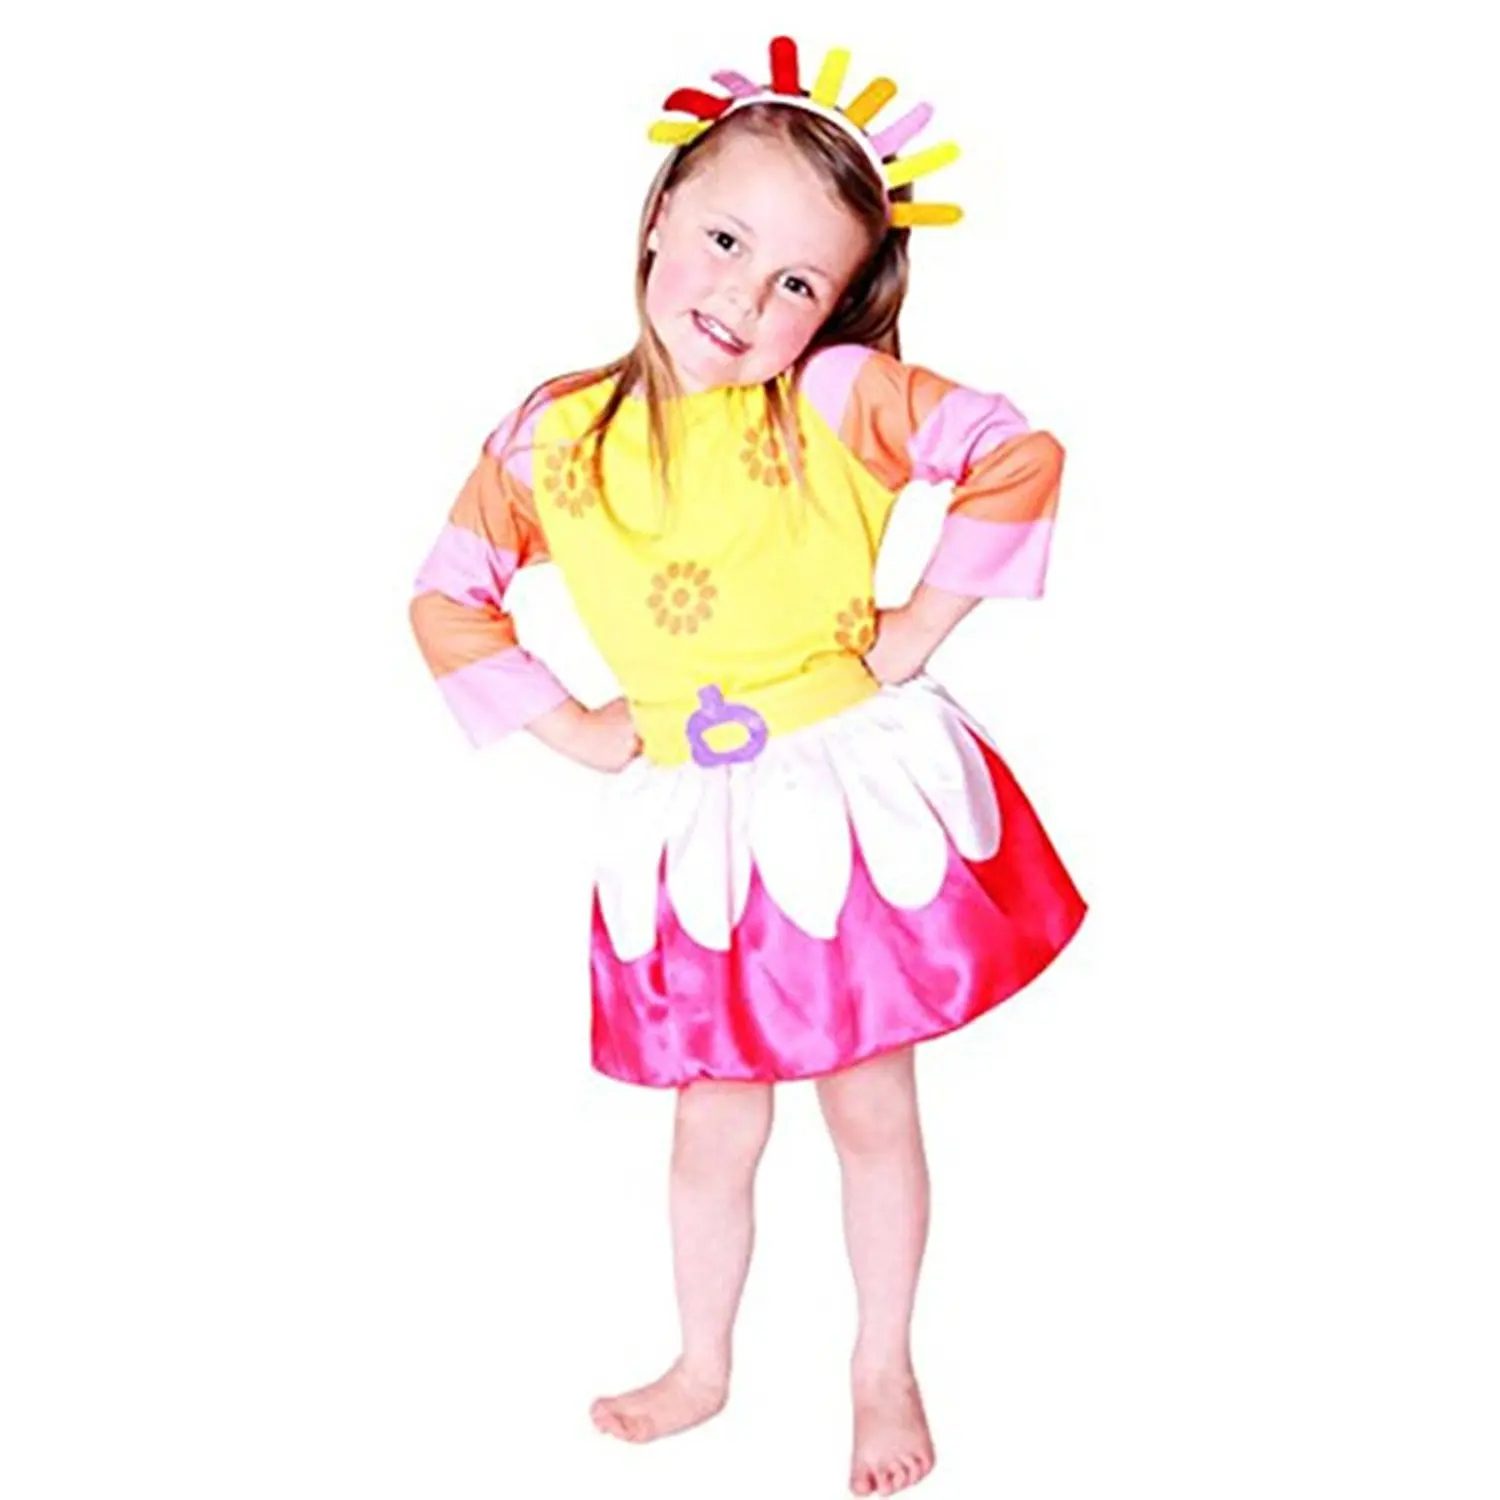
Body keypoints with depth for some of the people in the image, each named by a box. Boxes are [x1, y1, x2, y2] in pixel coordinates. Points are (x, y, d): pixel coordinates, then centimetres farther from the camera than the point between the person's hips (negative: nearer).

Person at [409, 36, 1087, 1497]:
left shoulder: (841, 398, -9)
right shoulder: (553, 438, -2)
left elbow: (1022, 456, -9)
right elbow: (447, 597, 6)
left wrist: (921, 626, -10)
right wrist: (570, 727, 0)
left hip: (855, 801, -1)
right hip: (691, 827, 2)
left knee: (871, 1106, 13)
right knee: (715, 1126, 15)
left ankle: (883, 1365, 38)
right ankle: (703, 1364, 41)